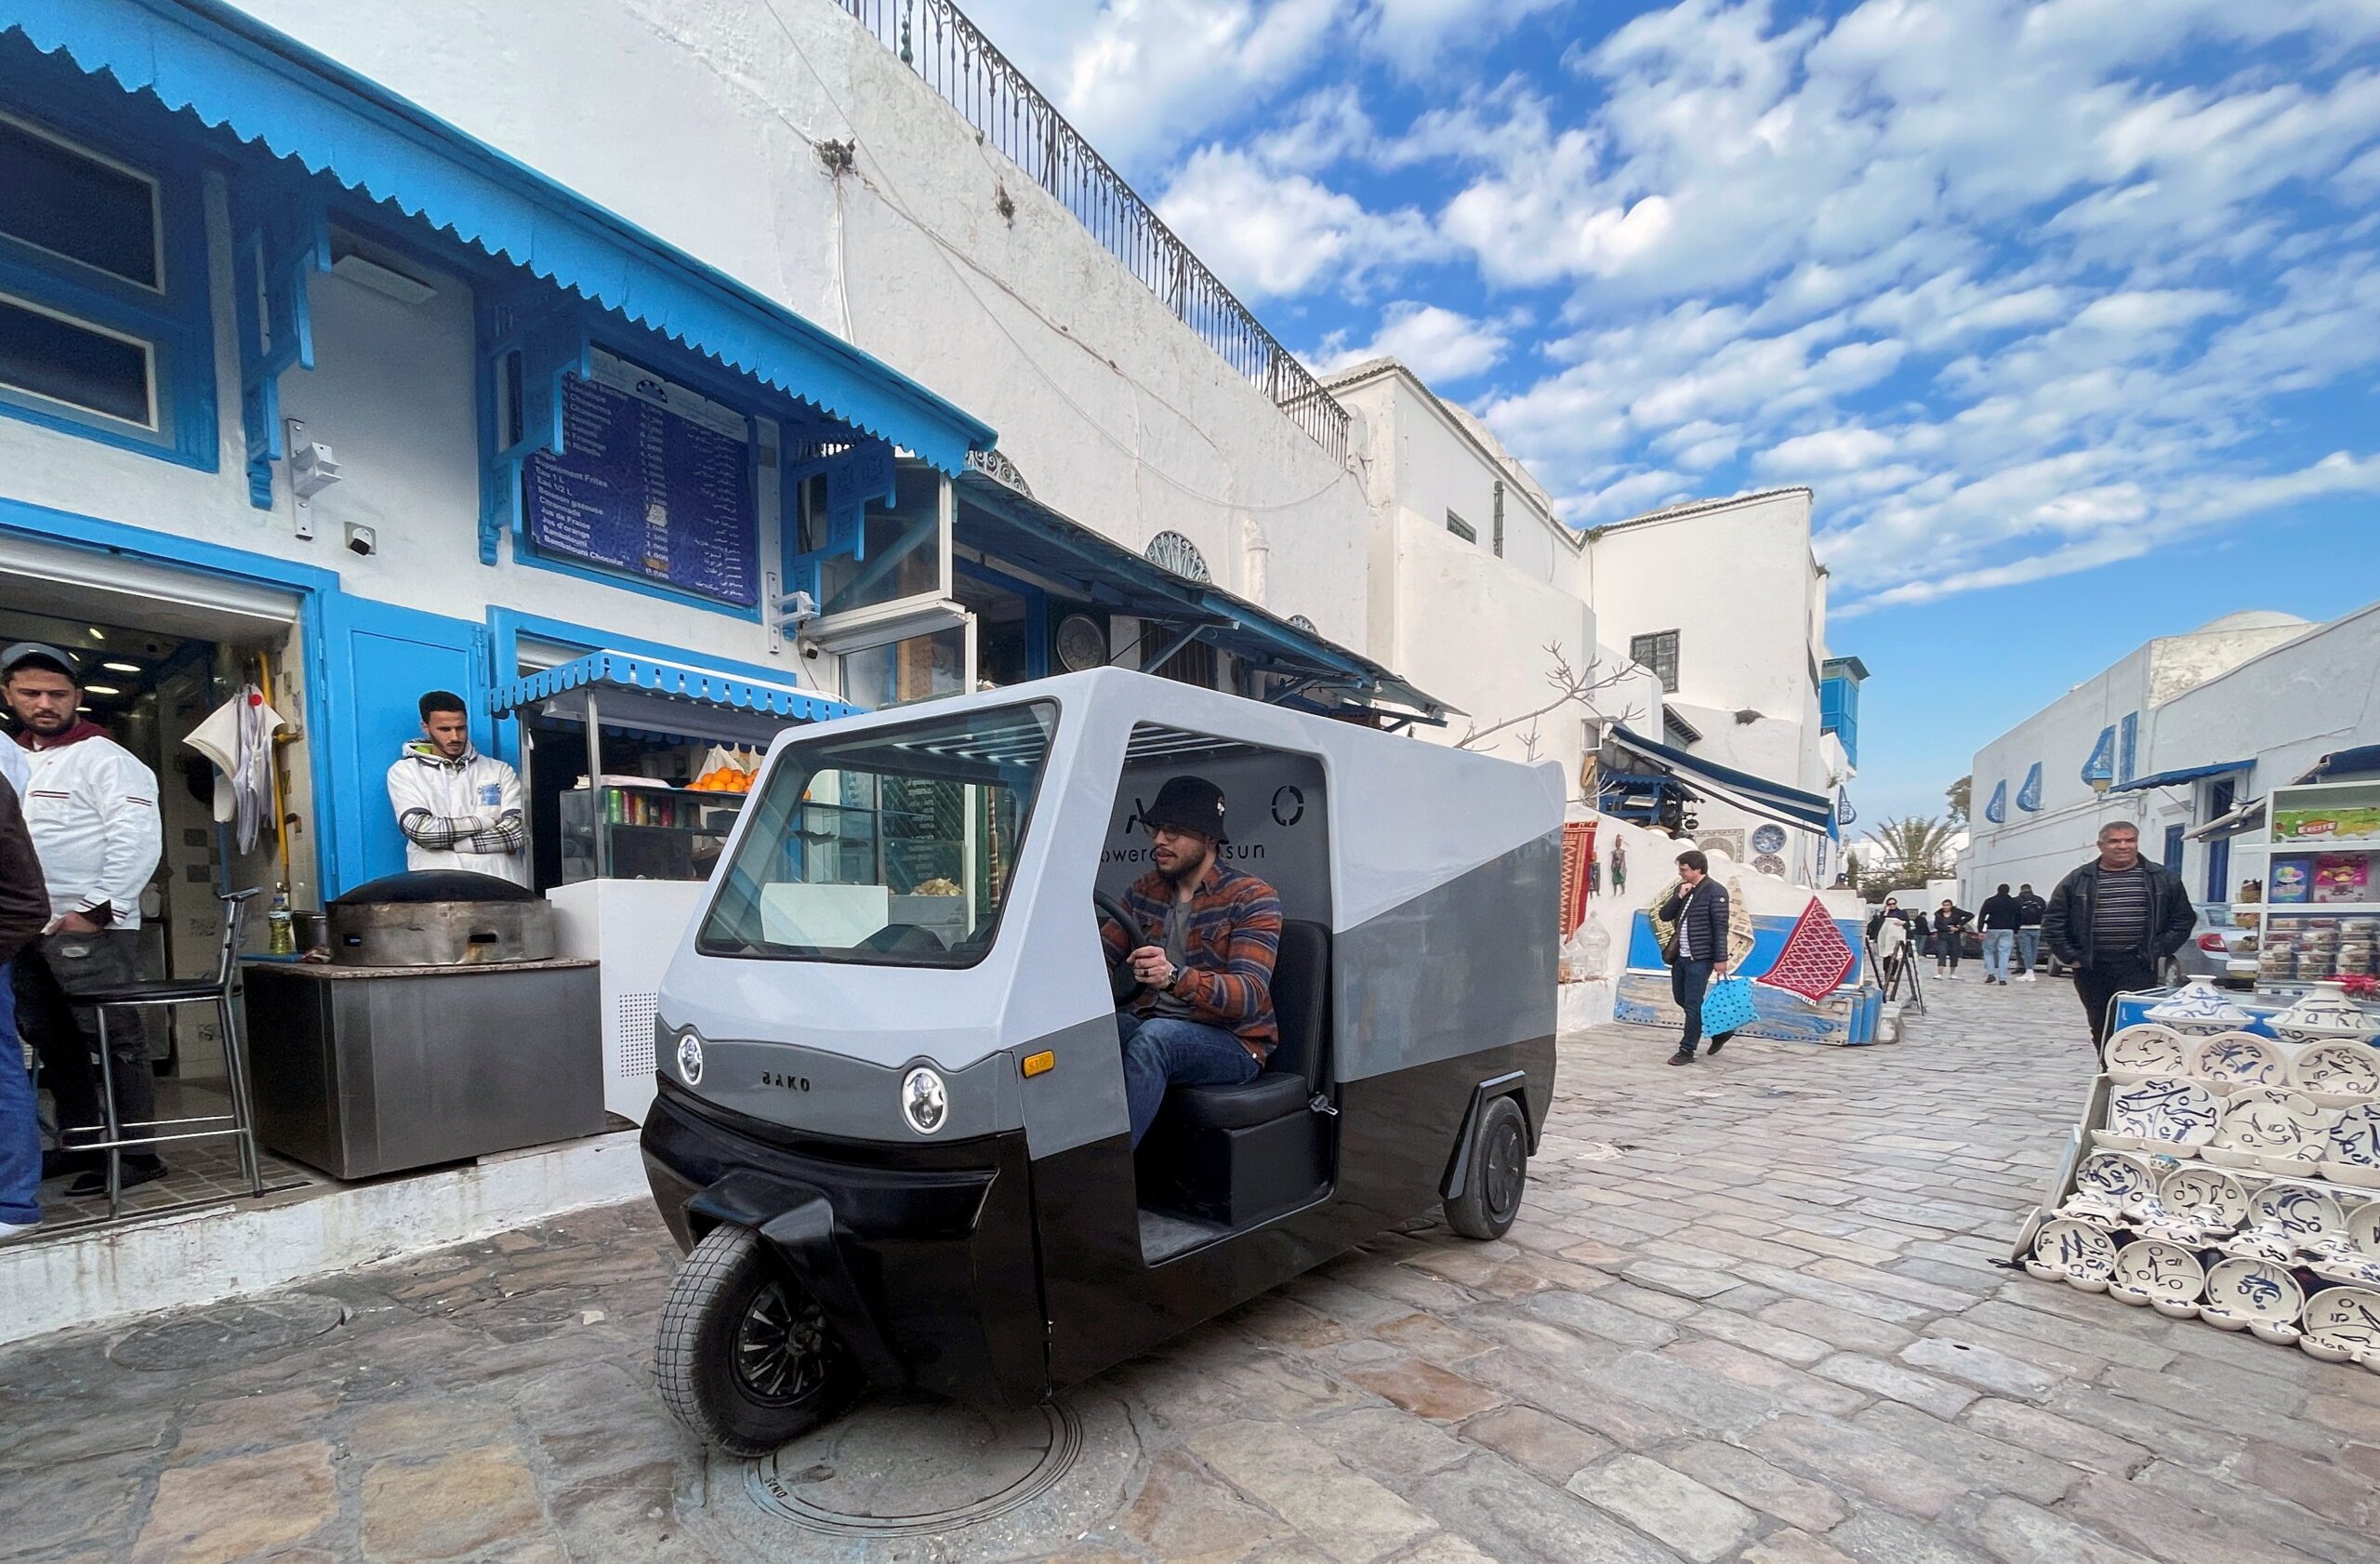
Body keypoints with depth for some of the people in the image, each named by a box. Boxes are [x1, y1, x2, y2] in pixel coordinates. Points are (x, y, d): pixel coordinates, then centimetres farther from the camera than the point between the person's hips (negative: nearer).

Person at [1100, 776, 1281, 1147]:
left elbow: (1250, 995, -22)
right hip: (1150, 1023, 5)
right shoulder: (1144, 891, 11)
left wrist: (1175, 977, -41)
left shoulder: (1253, 898, -10)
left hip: (1231, 1042, -5)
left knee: (1154, 1036, -37)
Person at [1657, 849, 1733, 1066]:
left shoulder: (1715, 891, -11)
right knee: (1680, 999, 17)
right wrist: (1679, 896, -8)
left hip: (1700, 958, -8)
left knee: (1692, 1005, -3)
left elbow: (1720, 926, -13)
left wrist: (1721, 959, -16)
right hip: (1680, 956, 8)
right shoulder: (1681, 889, 11)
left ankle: (1686, 1051, 6)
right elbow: (1664, 916, 7)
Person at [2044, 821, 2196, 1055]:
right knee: (2100, 1028, 11)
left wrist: (2160, 951, 1)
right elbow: (2053, 921, 6)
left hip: (2138, 967, -1)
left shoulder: (2163, 878, 6)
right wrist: (2069, 956, -1)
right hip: (2091, 968, 2)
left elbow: (2184, 918, 10)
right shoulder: (2078, 880, 4)